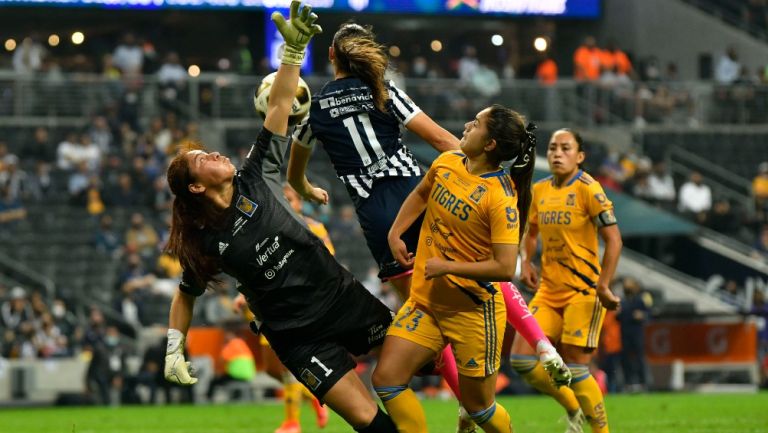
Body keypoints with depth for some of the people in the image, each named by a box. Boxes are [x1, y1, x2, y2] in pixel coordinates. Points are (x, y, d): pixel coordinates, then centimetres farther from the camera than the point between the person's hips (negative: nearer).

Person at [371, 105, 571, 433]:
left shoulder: (500, 199, -21)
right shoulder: (446, 163, 0)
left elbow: (504, 268, -26)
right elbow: (420, 194, 23)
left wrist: (447, 266, -20)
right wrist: (395, 233, 12)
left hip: (473, 310, -6)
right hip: (425, 299, 6)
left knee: (478, 405, 6)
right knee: (386, 379, -7)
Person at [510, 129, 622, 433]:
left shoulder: (588, 190, -11)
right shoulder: (539, 191, 9)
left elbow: (613, 239, -15)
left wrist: (603, 286, -21)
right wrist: (526, 263, 6)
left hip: (583, 290, -7)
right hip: (549, 290, 7)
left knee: (575, 368, -10)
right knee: (521, 359, -3)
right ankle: (574, 409, 18)